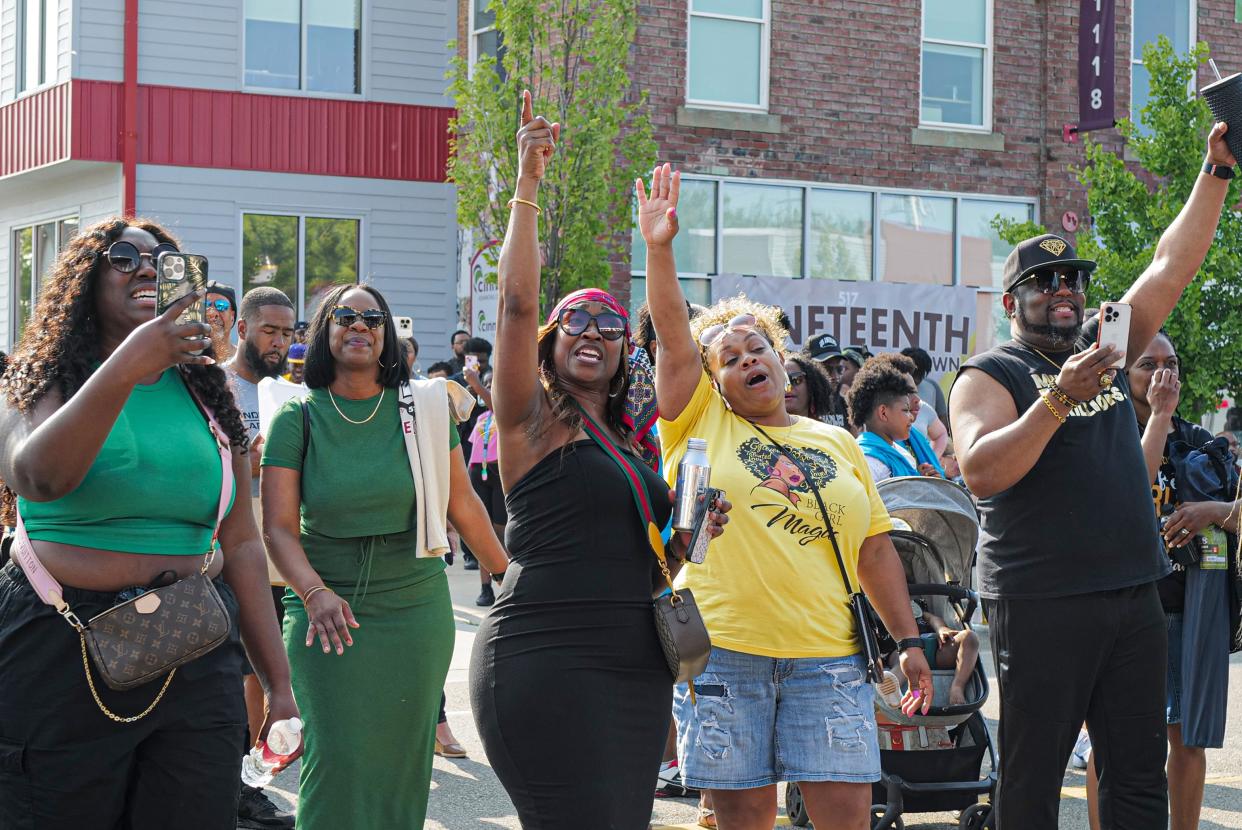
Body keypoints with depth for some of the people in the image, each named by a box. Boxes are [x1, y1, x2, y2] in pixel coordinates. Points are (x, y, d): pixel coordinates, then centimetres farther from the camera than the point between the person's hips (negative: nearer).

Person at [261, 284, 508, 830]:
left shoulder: (423, 406, 2)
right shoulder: (297, 419, -2)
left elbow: (462, 503, 8)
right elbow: (278, 527, -7)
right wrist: (315, 593, -23)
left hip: (416, 606, 1)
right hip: (328, 611, -1)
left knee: (403, 759, 4)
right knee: (338, 759, -6)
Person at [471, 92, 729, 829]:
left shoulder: (631, 439, 19)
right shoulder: (533, 421, -1)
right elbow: (518, 300, -13)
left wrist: (687, 536, 8)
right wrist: (528, 183, -16)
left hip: (636, 667, 7)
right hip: (547, 663, -7)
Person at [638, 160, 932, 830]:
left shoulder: (838, 444, 16)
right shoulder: (700, 425, 9)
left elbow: (874, 549, 16)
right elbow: (673, 339, -4)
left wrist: (909, 640, 11)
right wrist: (659, 248, -15)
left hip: (825, 657, 2)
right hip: (722, 653, -2)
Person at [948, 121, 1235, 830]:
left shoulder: (1105, 346, 15)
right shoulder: (989, 376, -3)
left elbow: (1174, 264, 12)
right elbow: (980, 473, -19)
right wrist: (1058, 401, -25)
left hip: (1134, 597, 6)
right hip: (1042, 604, -6)